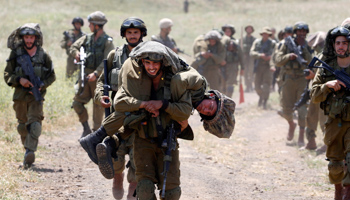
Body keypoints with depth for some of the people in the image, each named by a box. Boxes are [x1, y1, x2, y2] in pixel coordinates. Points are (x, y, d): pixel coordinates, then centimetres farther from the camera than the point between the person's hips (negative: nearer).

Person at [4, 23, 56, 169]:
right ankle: (28, 150, 30)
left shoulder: (43, 55, -1)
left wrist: (41, 86, -11)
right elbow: (7, 75, 3)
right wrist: (19, 80, -16)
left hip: (36, 96, -2)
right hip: (20, 96, 2)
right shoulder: (16, 54, 0)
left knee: (34, 123, -18)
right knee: (22, 126, 12)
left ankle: (30, 153, -28)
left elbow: (51, 76, 8)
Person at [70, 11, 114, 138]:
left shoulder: (107, 41, -7)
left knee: (98, 105, 0)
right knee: (77, 102, 1)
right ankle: (86, 129, 14)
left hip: (99, 77, -6)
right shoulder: (87, 38, 11)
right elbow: (73, 47, 19)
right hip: (85, 75, 6)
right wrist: (76, 53, -6)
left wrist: (96, 74, -26)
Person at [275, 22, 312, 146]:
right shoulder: (286, 44, 2)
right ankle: (291, 124, 39)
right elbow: (278, 61, -3)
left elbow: (310, 62, -10)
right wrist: (289, 56, -19)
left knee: (303, 108, -10)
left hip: (303, 79, -1)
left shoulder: (308, 46, 4)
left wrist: (303, 47, -13)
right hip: (288, 79, 1)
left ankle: (301, 138, -7)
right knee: (287, 108, 6)